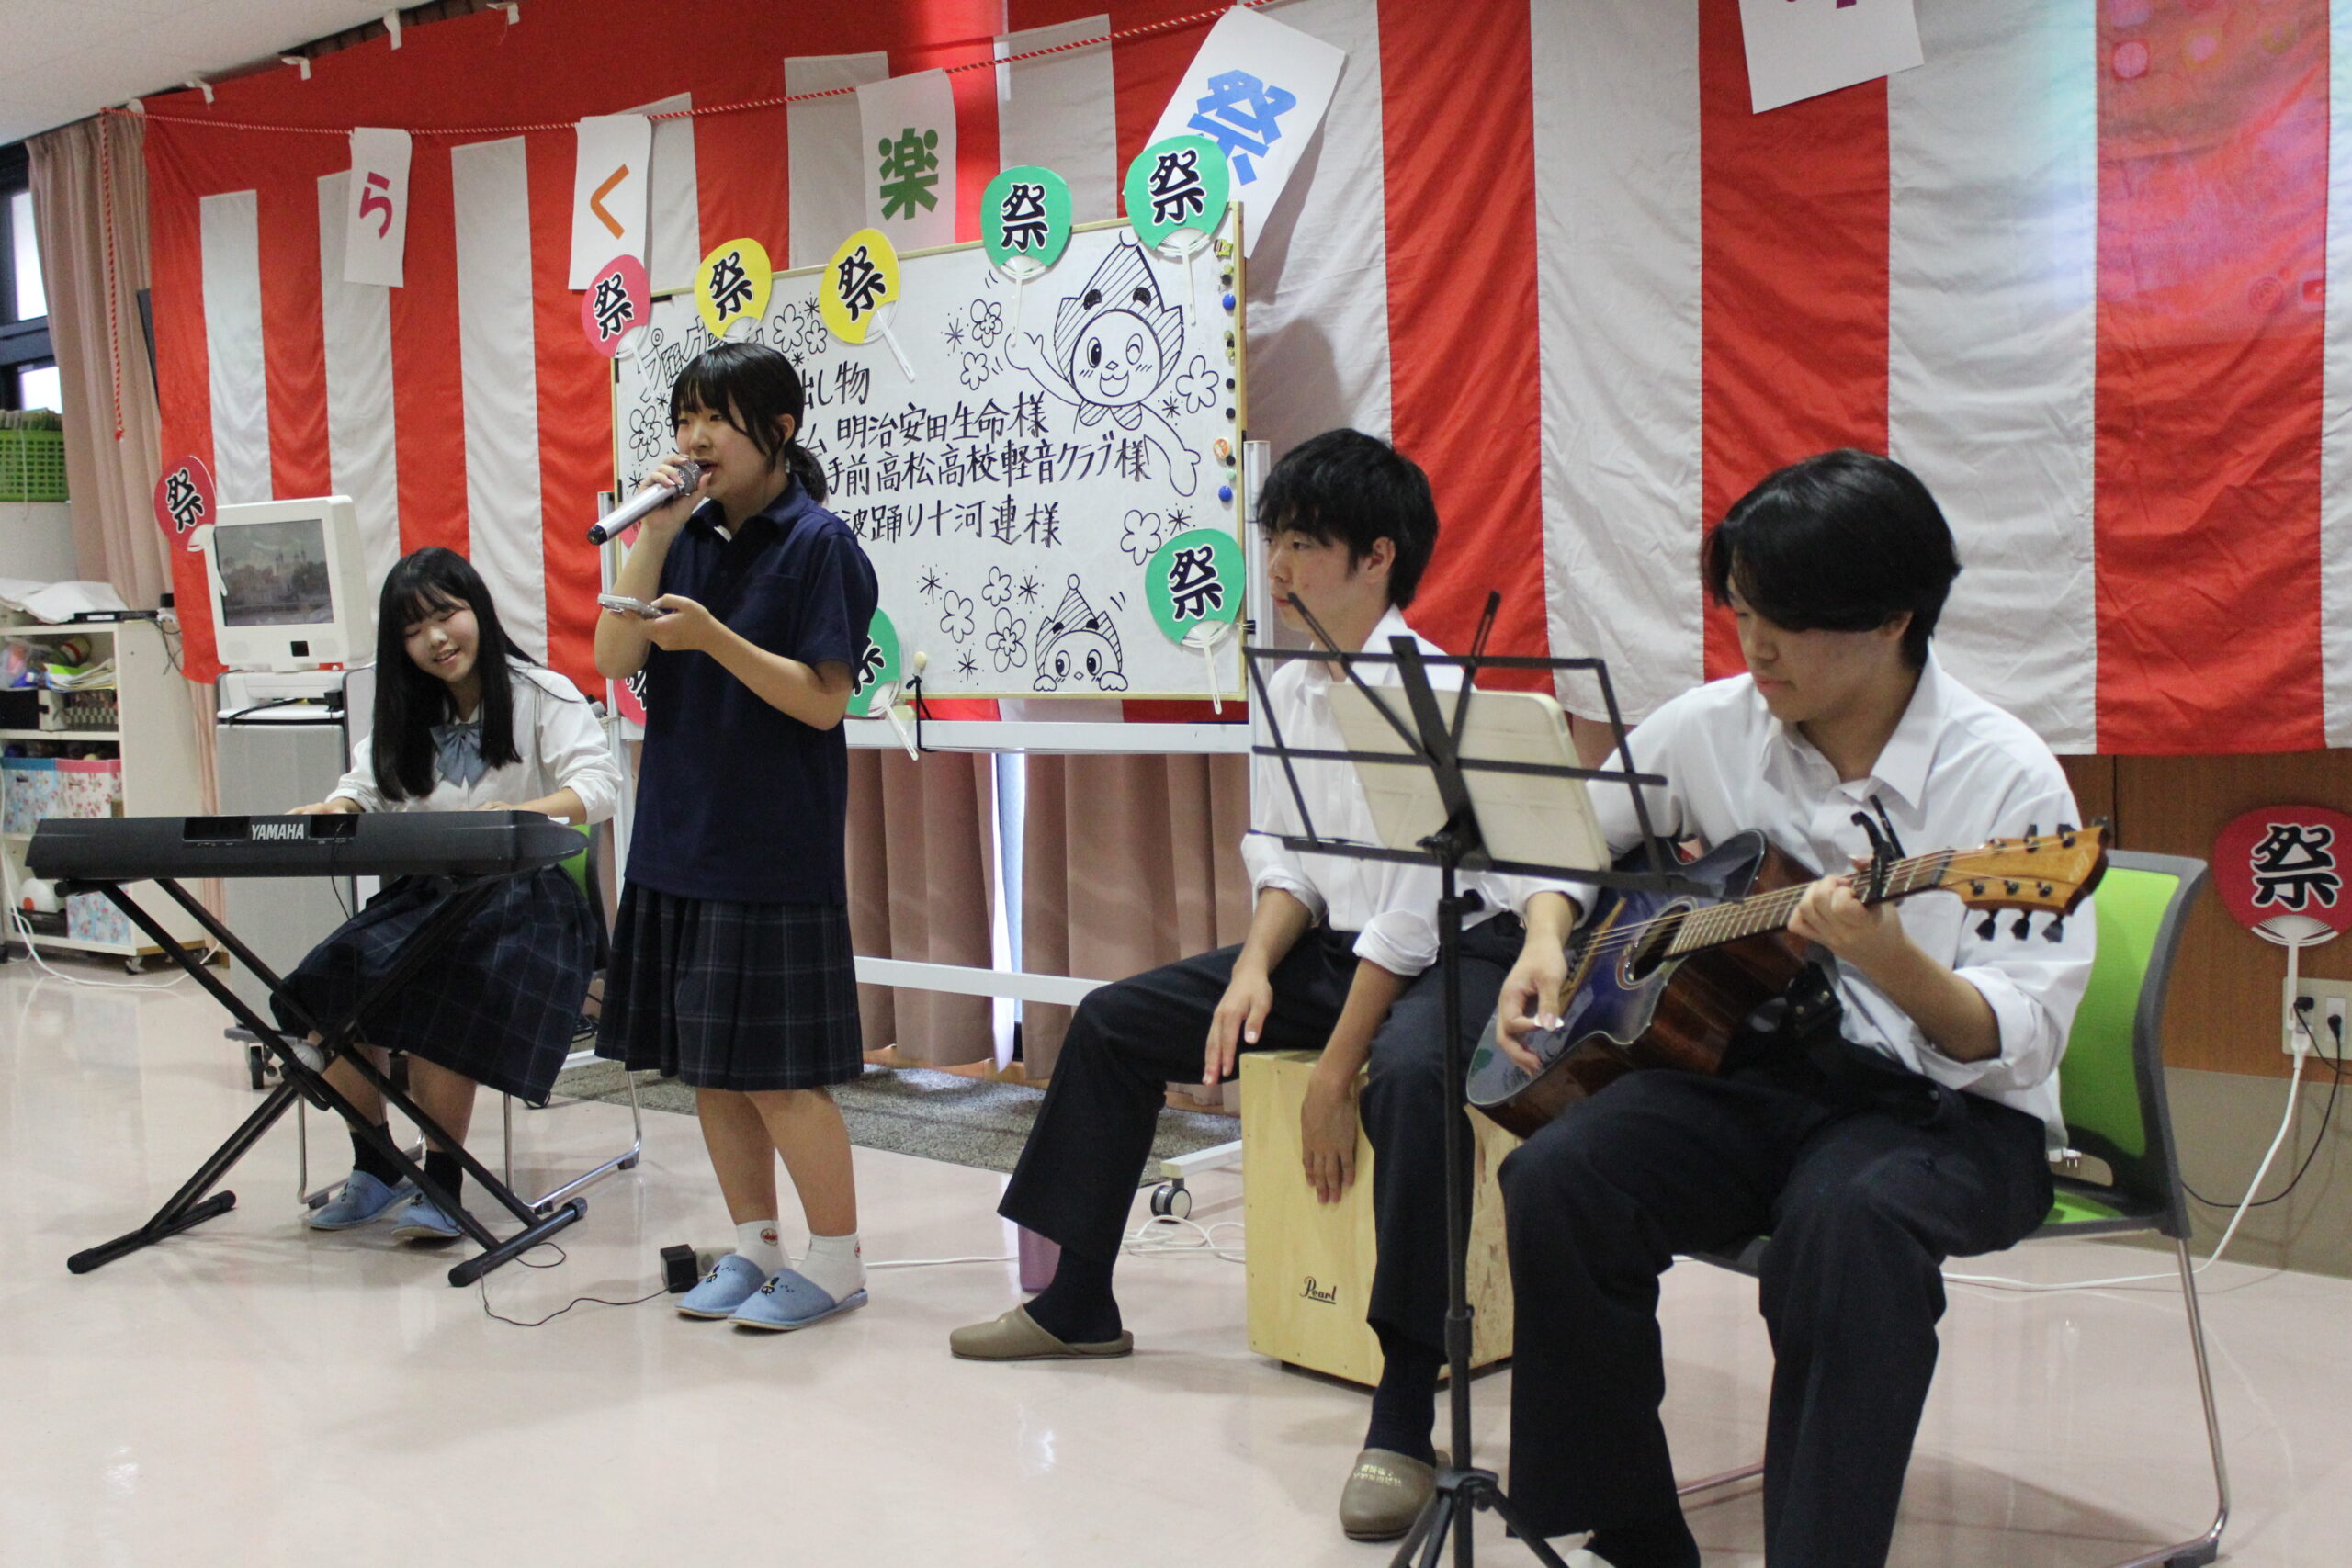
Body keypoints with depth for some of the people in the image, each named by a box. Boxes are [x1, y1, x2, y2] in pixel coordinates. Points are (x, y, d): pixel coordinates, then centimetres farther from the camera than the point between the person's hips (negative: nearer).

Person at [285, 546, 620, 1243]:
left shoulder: (543, 696, -1)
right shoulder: (405, 717, 21)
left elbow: (599, 784, -15)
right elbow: (363, 792, 15)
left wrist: (522, 813, -34)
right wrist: (326, 814, -10)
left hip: (526, 896, -6)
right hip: (424, 894, 6)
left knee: (436, 999, -33)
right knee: (332, 983, -20)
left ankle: (441, 1180, -18)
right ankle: (375, 1167, -4)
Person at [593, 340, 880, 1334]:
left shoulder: (819, 544, -9)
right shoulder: (691, 536, 9)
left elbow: (823, 700, -13)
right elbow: (613, 659, 2)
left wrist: (713, 637, -24)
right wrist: (654, 539, -7)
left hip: (776, 851, -7)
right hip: (681, 838, 7)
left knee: (777, 1071, -2)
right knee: (706, 1063, 12)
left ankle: (836, 1261, 13)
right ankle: (753, 1247, 26)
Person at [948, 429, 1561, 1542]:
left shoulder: (1430, 692, -20)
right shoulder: (1290, 688, 4)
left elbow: (1413, 908, -23)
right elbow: (1287, 861, 9)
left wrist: (1334, 1075, -24)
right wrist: (1253, 969, -11)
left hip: (1450, 953, -9)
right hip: (1334, 946, 9)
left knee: (1407, 1076, -42)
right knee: (1112, 1023, 9)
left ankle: (1403, 1420, -33)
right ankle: (1077, 1305, 22)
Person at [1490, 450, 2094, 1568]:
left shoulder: (2004, 779, -10)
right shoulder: (1714, 727, 3)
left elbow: (2022, 1045, -14)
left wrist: (1889, 962, -32)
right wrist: (1545, 943, 0)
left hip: (1943, 1107, -4)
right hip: (1749, 1071, 4)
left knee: (1845, 1216, -38)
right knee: (1555, 1180, -23)